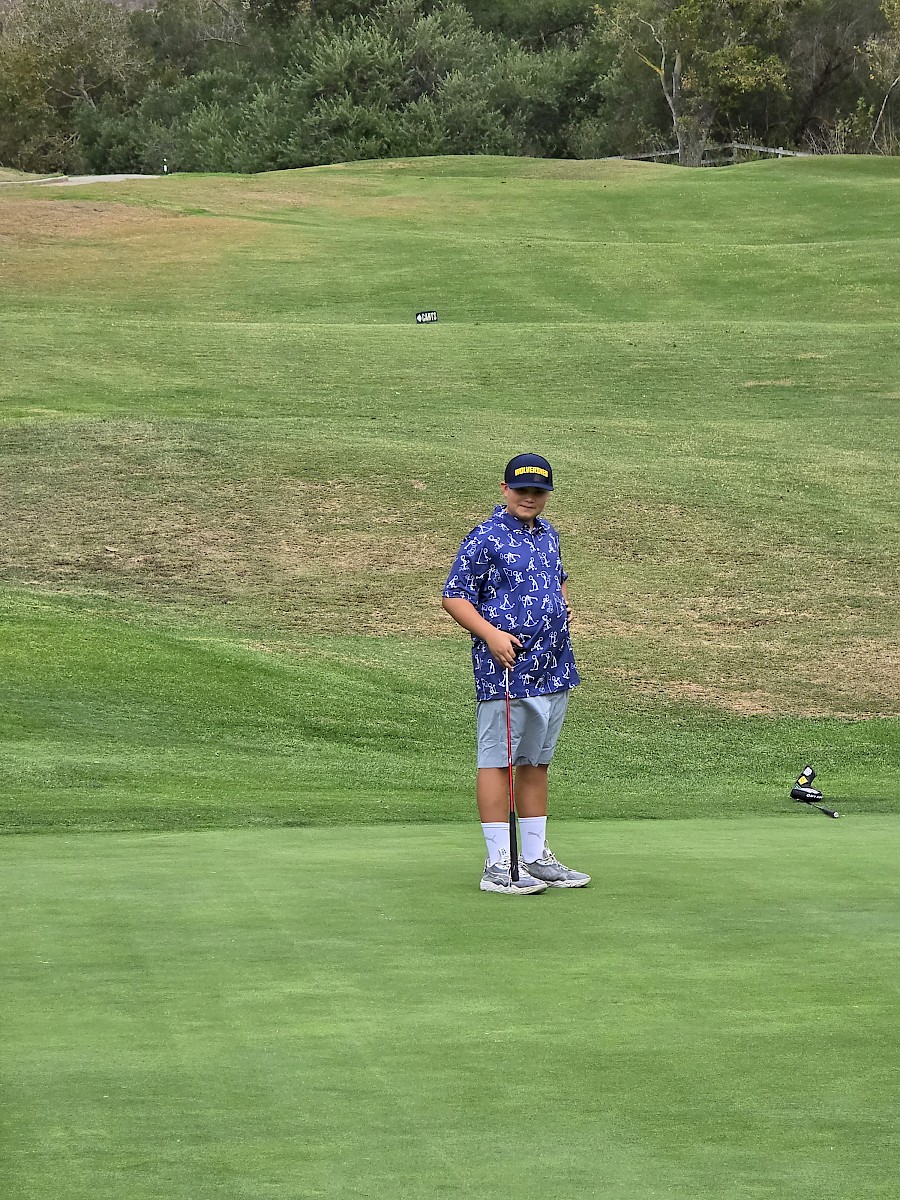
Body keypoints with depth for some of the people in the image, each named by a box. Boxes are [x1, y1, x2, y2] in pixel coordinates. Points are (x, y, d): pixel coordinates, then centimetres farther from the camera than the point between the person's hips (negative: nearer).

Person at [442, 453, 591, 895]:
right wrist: (490, 634, -20)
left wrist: (563, 604, 14)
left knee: (536, 762, 14)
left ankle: (536, 858, 21)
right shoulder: (485, 539, -9)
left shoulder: (548, 534, 15)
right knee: (498, 762, -5)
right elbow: (454, 597, -10)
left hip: (552, 670, 8)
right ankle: (498, 866, -4)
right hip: (505, 668, -8)